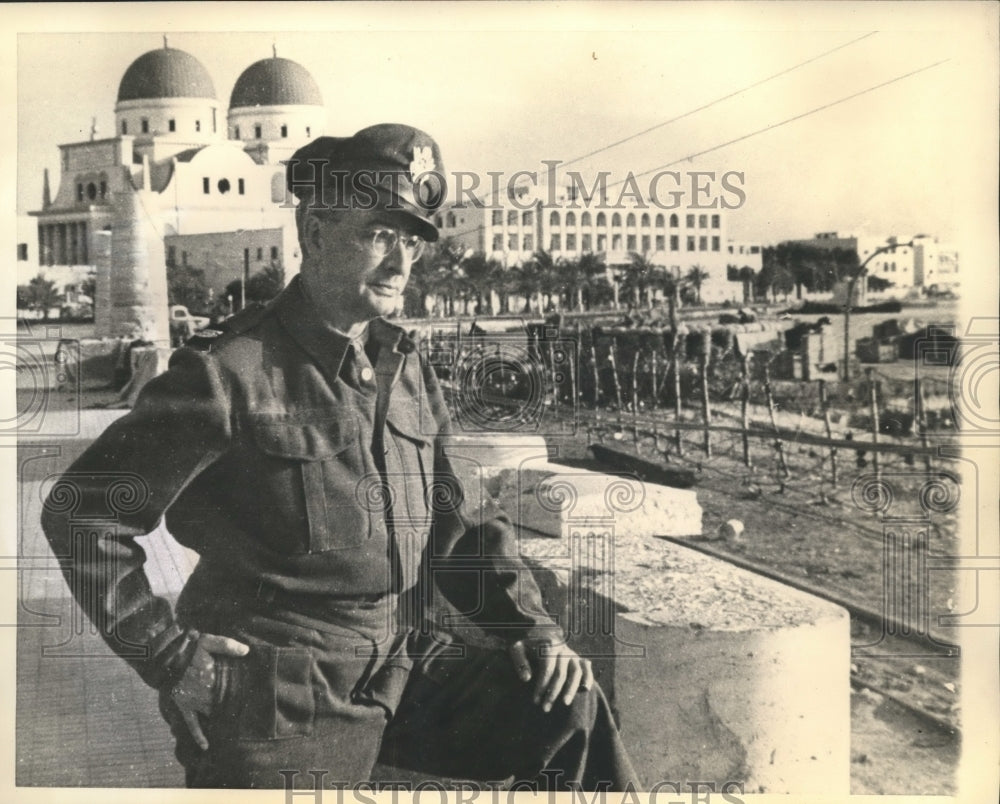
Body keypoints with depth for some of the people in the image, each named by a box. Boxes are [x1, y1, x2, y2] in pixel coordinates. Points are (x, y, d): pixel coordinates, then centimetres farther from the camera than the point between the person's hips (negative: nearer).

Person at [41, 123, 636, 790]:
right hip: (283, 708, -5)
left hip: (406, 672, 6)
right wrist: (171, 654, -10)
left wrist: (532, 627, 2)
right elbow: (82, 512, -8)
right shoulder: (229, 373, -13)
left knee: (571, 706, -7)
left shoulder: (408, 371, 8)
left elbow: (459, 527, 15)